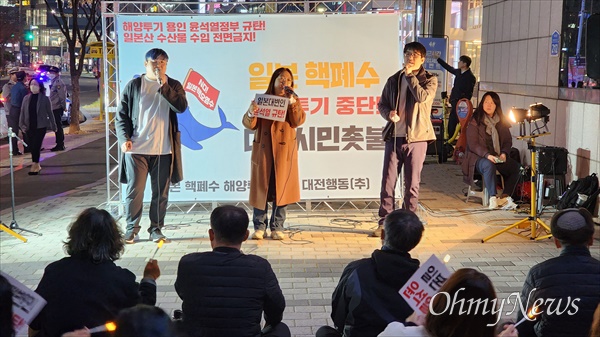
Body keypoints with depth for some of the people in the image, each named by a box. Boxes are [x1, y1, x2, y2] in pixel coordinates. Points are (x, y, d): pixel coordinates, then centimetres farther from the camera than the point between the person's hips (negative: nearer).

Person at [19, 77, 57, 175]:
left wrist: (53, 126, 0)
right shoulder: (26, 98, 5)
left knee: (36, 146, -8)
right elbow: (22, 112, 7)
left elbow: (49, 113, -1)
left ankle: (35, 165, 2)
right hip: (29, 127, 4)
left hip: (41, 126, -4)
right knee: (31, 146, 8)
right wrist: (22, 125, 0)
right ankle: (37, 165, 21)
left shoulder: (45, 99, -3)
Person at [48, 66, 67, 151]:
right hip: (54, 108, 10)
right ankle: (59, 144, 20)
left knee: (58, 126, -7)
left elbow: (62, 96, -18)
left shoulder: (59, 83, -14)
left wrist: (63, 107, -18)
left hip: (57, 108, -10)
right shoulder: (53, 82, 17)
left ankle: (60, 145, -3)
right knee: (57, 126, 13)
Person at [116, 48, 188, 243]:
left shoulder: (173, 85, 8)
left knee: (161, 193, 7)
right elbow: (121, 115, 5)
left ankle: (156, 229, 18)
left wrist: (163, 85, -14)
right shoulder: (133, 86, 6)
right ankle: (131, 229, 15)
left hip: (163, 149, 1)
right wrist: (124, 138, -8)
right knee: (134, 191, 2)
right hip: (136, 148, -1)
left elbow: (181, 107, -11)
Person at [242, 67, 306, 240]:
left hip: (284, 150, 0)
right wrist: (251, 113, -20)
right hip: (263, 149, 0)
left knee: (281, 187, 0)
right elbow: (249, 124, 1)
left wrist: (292, 102, -16)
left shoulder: (293, 101, 10)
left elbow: (298, 121, -6)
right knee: (261, 187, -1)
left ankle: (277, 227, 7)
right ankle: (259, 227, 5)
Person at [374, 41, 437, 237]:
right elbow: (381, 104, 16)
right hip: (394, 137, 3)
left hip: (416, 138, -3)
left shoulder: (430, 79, 3)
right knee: (388, 182, 2)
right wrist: (389, 113, -6)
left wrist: (410, 75, -8)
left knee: (412, 184, 3)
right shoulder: (394, 80, 13)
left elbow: (422, 97, -17)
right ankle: (384, 223, 10)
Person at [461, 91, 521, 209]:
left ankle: (505, 197, -22)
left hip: (498, 157, 5)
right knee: (489, 165, -37)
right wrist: (487, 155, -23)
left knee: (516, 167, -20)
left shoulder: (502, 122, 13)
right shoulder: (475, 121, -2)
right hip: (479, 157, -5)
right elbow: (472, 144, -9)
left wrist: (504, 153, -10)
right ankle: (493, 198, -35)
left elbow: (508, 141, 12)